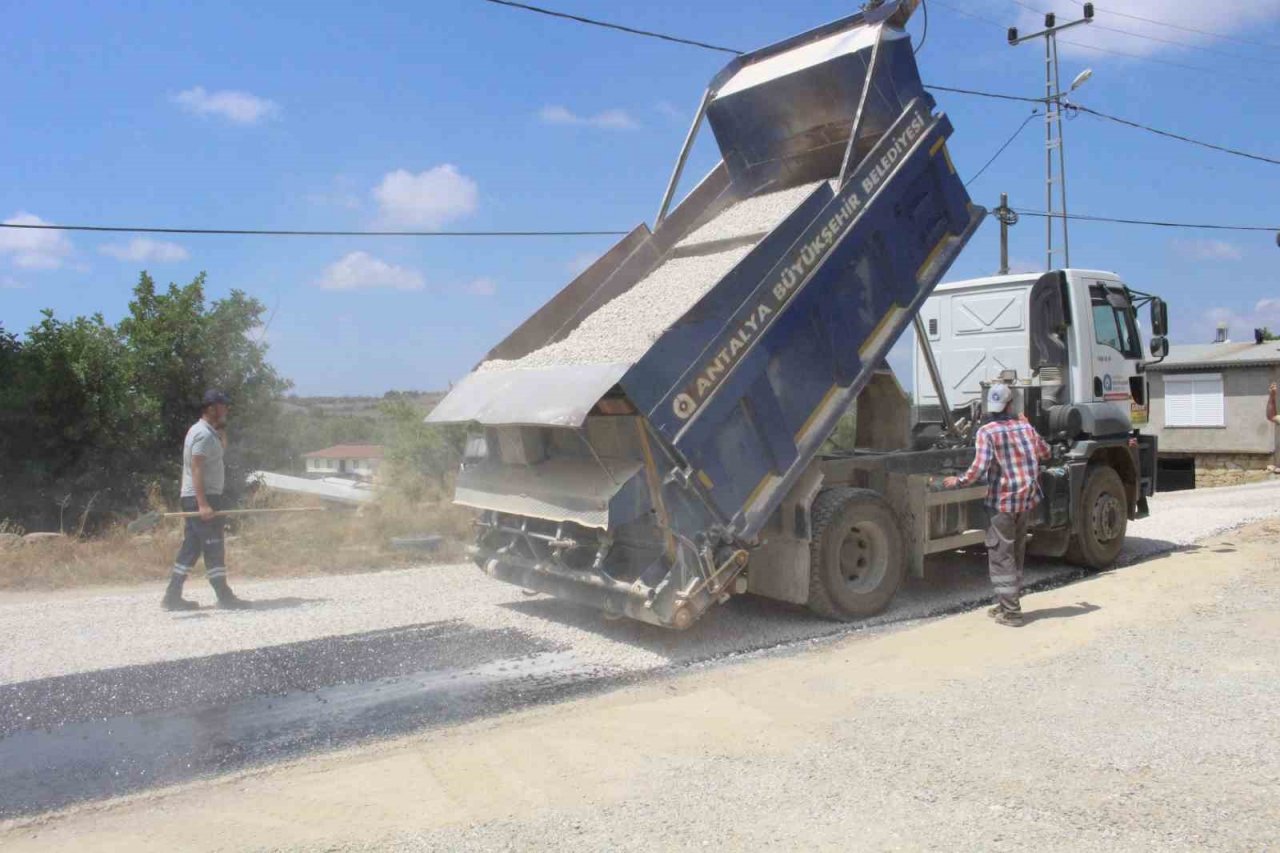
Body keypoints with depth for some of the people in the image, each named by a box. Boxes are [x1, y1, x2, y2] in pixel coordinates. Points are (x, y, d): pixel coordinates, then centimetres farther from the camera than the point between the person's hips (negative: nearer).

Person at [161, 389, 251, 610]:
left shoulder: (208, 432, 15)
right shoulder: (203, 434, -14)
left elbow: (220, 449, 28)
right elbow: (196, 469, -21)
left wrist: (221, 429, 12)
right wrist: (203, 503, -27)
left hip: (201, 499, 10)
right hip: (202, 498, -10)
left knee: (191, 547, 11)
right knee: (214, 547, -7)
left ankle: (173, 596, 13)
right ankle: (224, 597, -3)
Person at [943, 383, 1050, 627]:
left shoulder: (987, 431, -12)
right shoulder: (1025, 426, 5)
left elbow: (979, 467, -22)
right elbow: (1045, 452, 21)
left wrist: (959, 481, -7)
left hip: (1003, 500, -6)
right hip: (1027, 497, 6)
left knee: (1001, 555, 0)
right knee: (1016, 553, 17)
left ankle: (1010, 611, -1)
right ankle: (1009, 603, 25)